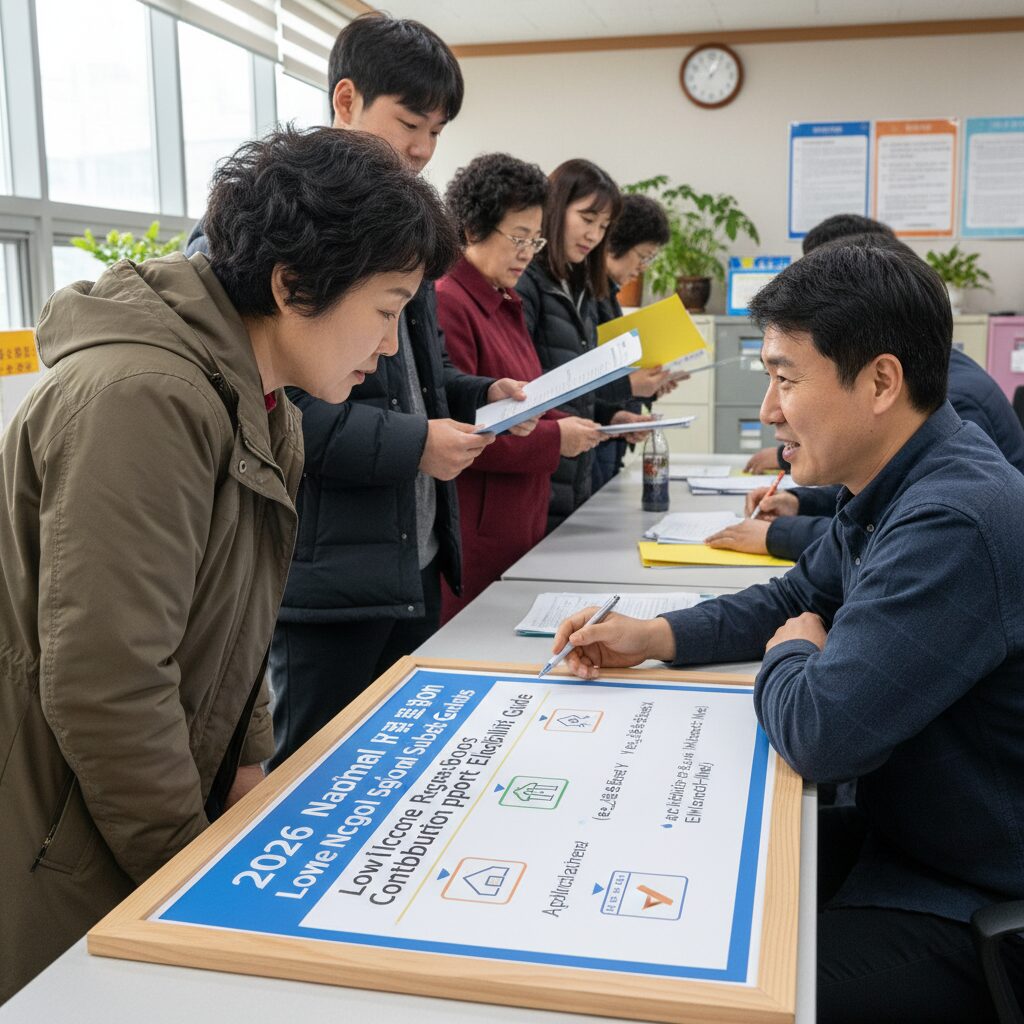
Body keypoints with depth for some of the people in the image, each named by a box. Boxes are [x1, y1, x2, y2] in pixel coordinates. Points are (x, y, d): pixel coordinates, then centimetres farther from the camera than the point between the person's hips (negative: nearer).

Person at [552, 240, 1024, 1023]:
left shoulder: (954, 523, -31)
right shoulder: (897, 488, 1)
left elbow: (819, 731, -31)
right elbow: (800, 597, 15)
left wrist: (790, 656, -7)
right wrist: (655, 637, 1)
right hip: (903, 835, 9)